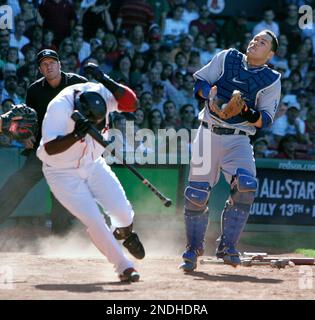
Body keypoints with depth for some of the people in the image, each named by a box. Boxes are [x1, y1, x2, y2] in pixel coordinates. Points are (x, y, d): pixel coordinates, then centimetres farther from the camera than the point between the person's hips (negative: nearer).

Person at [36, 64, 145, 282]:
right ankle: (124, 266, 0)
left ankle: (124, 233, 37)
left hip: (93, 165, 5)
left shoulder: (100, 93, -18)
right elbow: (49, 148, -36)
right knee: (94, 221, -15)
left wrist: (105, 80, -41)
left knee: (123, 211, -1)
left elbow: (131, 103, -30)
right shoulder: (59, 108, -32)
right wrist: (76, 135, -52)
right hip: (62, 173, -5)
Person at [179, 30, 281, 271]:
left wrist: (251, 114, -22)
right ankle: (193, 250, 15)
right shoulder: (227, 58, 8)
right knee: (196, 194, -3)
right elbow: (199, 81, 9)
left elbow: (265, 120, 0)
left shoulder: (272, 80, 5)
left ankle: (227, 246, -10)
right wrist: (211, 96, -12)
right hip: (209, 134, 1)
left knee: (246, 186, -23)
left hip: (238, 140, -1)